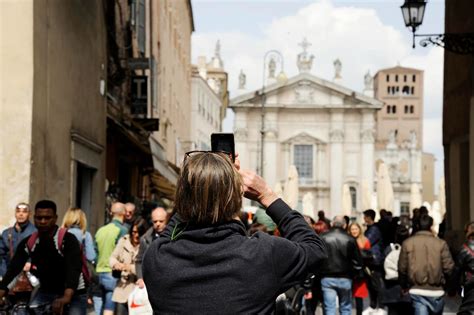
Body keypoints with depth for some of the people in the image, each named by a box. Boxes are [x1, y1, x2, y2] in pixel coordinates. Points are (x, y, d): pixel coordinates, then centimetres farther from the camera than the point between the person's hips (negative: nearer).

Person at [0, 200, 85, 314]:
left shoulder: (68, 240, -20)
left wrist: (66, 298, -52)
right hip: (45, 293, 4)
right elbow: (13, 269, -11)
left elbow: (74, 269, -35)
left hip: (74, 296, -4)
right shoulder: (28, 243, -4)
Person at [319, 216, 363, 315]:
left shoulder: (323, 238, -3)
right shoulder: (350, 239, -3)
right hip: (345, 279, 1)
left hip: (327, 278, 0)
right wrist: (356, 274, 14)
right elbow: (357, 261, -3)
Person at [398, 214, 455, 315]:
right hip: (436, 291, 0)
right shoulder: (441, 243, -7)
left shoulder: (407, 243, -2)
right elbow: (448, 267, -8)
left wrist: (404, 286, 19)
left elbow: (402, 268, 2)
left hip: (416, 290, 0)